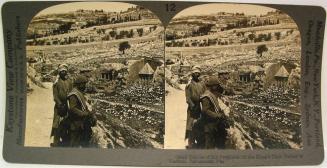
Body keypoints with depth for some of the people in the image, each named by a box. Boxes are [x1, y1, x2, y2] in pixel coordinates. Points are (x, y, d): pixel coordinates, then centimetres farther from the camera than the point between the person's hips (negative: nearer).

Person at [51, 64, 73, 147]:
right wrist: (60, 105, -16)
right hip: (59, 105, -4)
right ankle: (56, 142, 4)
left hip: (68, 105, 4)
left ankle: (65, 140, 25)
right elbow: (55, 96, -9)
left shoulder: (69, 81, 5)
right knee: (58, 124, -3)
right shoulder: (56, 83, -7)